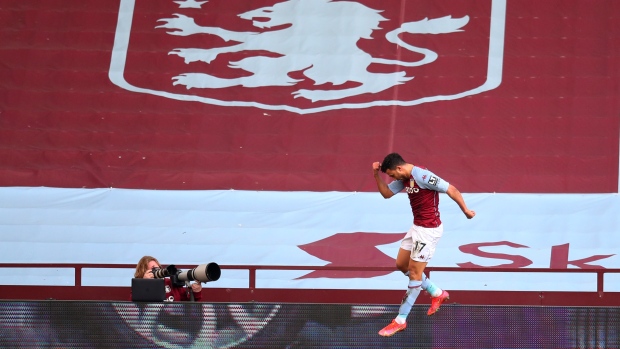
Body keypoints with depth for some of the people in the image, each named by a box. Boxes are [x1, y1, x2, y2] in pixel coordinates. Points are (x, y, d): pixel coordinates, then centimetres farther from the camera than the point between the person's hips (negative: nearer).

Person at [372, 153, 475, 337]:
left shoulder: (423, 176, -23)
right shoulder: (404, 178, 5)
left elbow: (451, 190, -20)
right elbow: (386, 193, 13)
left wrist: (466, 210, -11)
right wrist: (377, 175, -3)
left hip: (429, 230, -10)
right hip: (416, 227, 10)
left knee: (414, 273, -4)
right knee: (401, 265, 17)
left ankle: (400, 321, 2)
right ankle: (437, 293, 30)